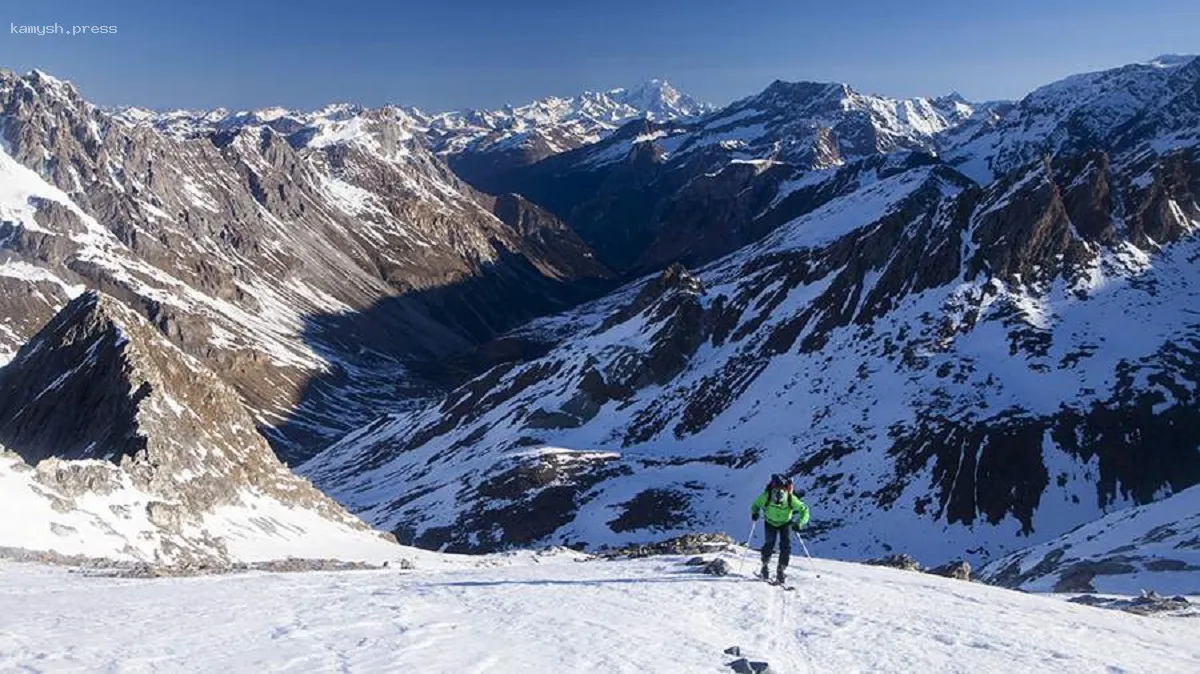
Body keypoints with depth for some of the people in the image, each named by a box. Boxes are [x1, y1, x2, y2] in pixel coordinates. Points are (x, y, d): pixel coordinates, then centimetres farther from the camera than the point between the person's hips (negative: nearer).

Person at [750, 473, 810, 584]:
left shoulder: (791, 499, -32)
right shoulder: (766, 496, -31)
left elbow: (804, 510, -22)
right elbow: (755, 505, -12)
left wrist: (798, 523, -34)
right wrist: (755, 513, -32)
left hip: (785, 524, 0)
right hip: (770, 523, 0)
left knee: (786, 546, -12)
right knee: (770, 544, -15)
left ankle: (781, 571, 4)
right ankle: (765, 567, 8)